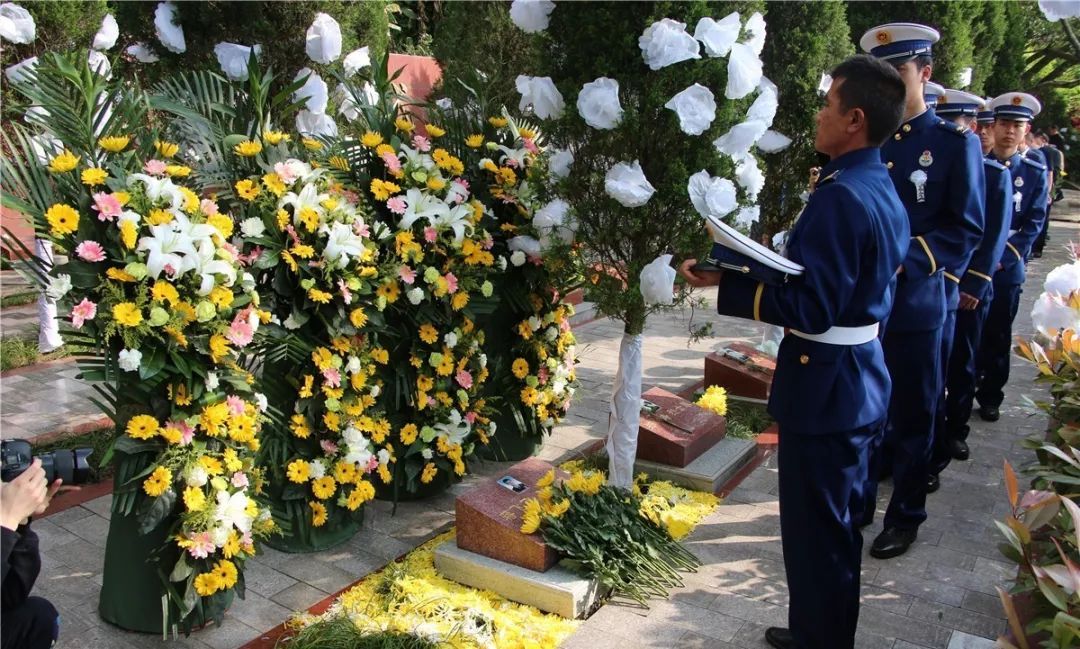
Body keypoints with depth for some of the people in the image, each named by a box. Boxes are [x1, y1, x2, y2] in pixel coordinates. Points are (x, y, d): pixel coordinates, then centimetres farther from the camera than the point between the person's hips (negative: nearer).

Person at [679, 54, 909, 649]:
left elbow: (811, 309, -24)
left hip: (826, 384, -10)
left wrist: (727, 284, -22)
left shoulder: (840, 196, -21)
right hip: (860, 377, 10)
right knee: (838, 521, 22)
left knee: (815, 529, 4)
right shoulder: (884, 190, 9)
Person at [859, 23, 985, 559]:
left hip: (915, 305, -4)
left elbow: (966, 229, -7)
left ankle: (905, 517, 24)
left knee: (911, 416, 8)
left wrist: (906, 261, -21)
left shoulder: (955, 144, -2)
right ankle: (858, 504, 29)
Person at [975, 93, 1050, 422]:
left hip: (1007, 268, 1)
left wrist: (1003, 257, -12)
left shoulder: (1035, 173, 4)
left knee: (998, 334, 9)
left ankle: (990, 396, 22)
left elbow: (1034, 224, 0)